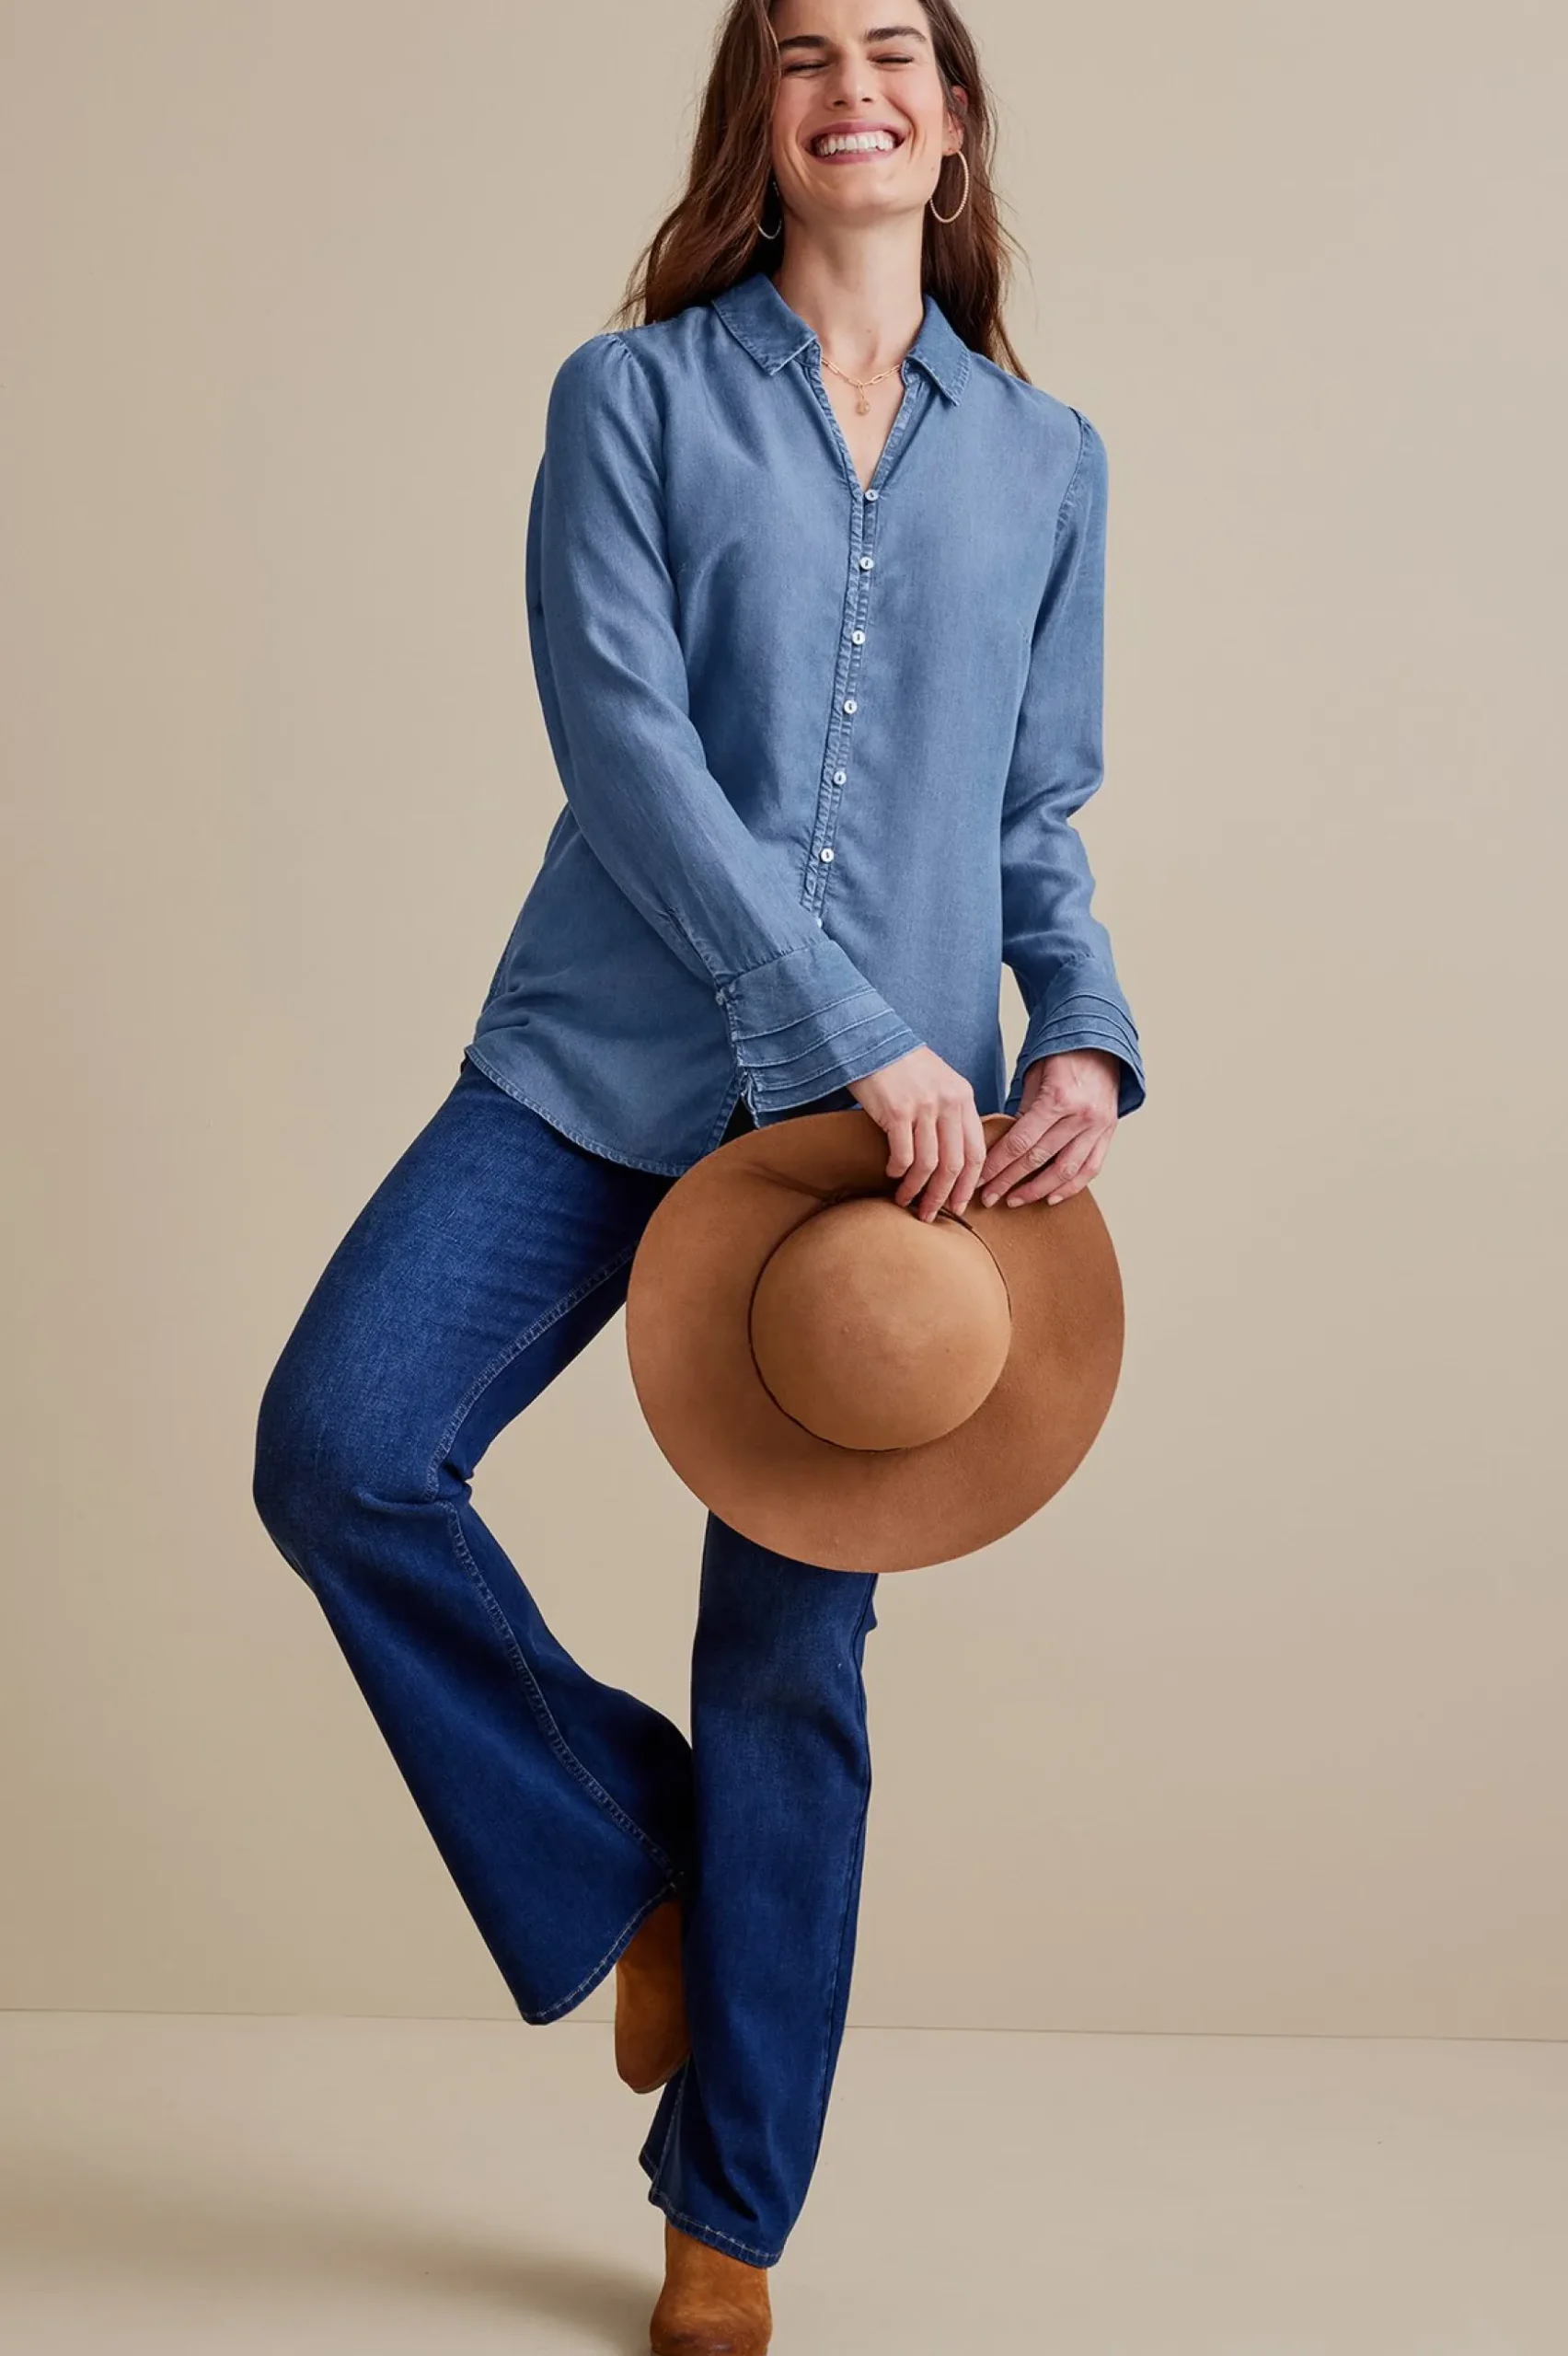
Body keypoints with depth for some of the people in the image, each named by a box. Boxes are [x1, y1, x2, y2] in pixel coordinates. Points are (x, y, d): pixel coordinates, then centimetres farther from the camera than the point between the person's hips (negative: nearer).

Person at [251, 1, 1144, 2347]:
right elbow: (621, 739, -9)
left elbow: (1041, 819, 14)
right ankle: (629, 1863, 9)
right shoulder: (636, 396, 4)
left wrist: (1094, 1042, -6)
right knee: (340, 1450, -19)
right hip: (607, 1068, -1)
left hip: (899, 1126, 1)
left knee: (794, 1663, 5)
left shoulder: (1044, 458, 12)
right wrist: (852, 1031, -18)